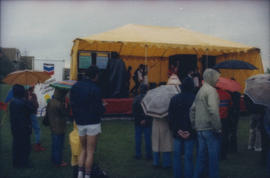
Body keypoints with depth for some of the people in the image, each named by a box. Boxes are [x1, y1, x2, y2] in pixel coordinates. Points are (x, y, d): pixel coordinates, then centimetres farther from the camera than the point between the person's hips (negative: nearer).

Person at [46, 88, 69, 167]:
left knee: (54, 144, 20)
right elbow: (66, 113, -12)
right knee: (59, 145, 2)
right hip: (59, 128, -9)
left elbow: (47, 114, 13)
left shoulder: (50, 102, 4)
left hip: (53, 127, 9)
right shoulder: (59, 104, -24)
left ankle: (54, 159, 33)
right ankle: (58, 162, 11)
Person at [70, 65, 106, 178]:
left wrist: (77, 117, 14)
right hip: (92, 123, -5)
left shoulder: (75, 86, 4)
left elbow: (72, 104, 6)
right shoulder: (95, 89, -15)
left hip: (80, 122, 6)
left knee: (83, 150, 18)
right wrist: (103, 108, 6)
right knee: (90, 152, 5)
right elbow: (99, 108, -15)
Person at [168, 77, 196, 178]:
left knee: (177, 155, 12)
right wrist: (191, 131, -6)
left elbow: (170, 117, 1)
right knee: (188, 156, 4)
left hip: (177, 133, 2)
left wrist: (176, 130, 0)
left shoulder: (174, 99, 2)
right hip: (190, 133, -2)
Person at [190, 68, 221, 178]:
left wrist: (194, 126, 18)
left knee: (201, 156, 14)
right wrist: (218, 128, -16)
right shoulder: (211, 90, -10)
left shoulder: (200, 91, 16)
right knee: (213, 157, 1)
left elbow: (192, 110, 17)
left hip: (200, 128, 8)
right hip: (209, 128, -8)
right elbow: (213, 111, -20)